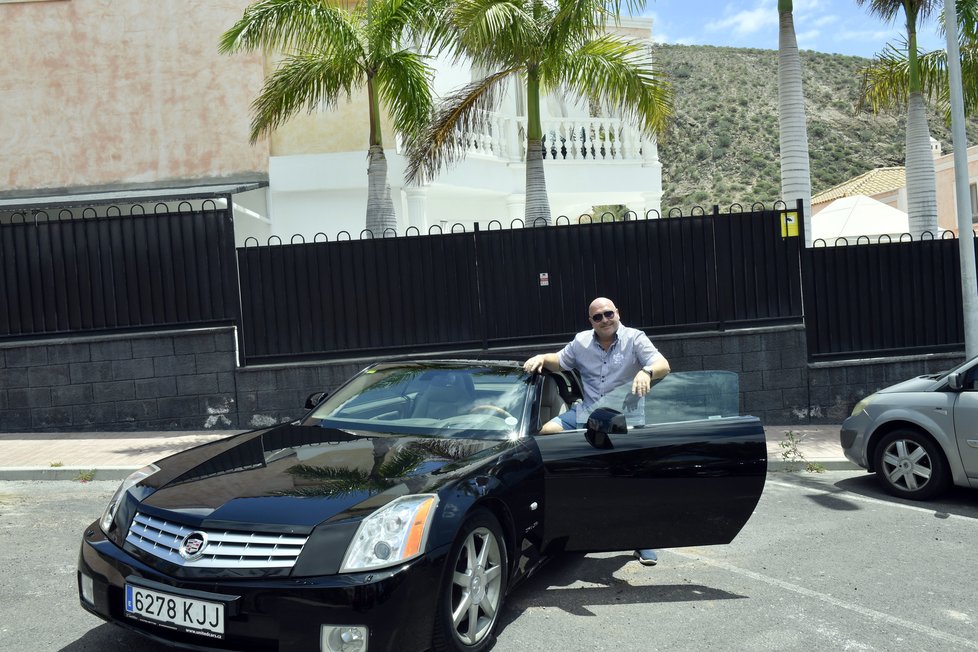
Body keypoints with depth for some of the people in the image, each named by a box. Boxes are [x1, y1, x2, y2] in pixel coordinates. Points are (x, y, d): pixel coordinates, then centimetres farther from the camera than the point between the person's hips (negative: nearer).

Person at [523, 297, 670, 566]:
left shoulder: (634, 339, -5)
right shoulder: (581, 342, 7)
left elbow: (663, 366, -17)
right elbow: (559, 361, 21)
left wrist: (646, 372, -41)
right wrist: (541, 358, -2)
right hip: (586, 413, 3)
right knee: (547, 431, -18)